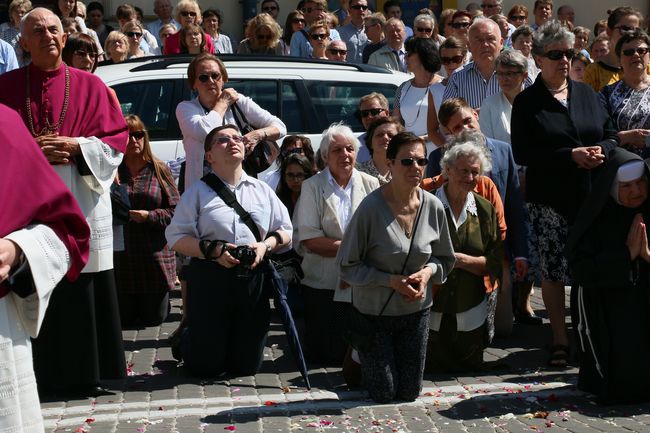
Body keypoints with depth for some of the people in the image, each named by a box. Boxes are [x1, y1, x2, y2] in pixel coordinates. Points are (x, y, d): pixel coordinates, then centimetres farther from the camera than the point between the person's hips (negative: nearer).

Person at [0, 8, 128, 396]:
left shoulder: (89, 85, 8)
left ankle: (87, 372, 10)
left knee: (84, 290, 0)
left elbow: (117, 138, 5)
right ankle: (45, 374, 9)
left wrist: (76, 146, -9)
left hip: (81, 202, 0)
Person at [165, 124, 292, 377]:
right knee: (206, 367, 5)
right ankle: (185, 342, 37)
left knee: (247, 367, 9)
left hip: (253, 280, 3)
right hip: (210, 279, -3)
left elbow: (285, 232, 16)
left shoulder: (262, 190, 13)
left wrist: (266, 245, -5)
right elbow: (176, 238, -1)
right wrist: (212, 250, -16)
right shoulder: (198, 192, 3)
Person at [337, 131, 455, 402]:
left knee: (410, 394, 15)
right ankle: (358, 358, 38)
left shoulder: (433, 207, -7)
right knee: (383, 395, 7)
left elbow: (445, 259, 7)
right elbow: (347, 265, -14)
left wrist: (428, 271, -14)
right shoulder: (371, 207, -21)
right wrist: (391, 280, -23)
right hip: (374, 310, -4)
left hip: (416, 310, 4)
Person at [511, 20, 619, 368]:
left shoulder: (586, 94, 12)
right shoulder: (527, 102, 1)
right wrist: (571, 155, -15)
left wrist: (602, 151, -8)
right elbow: (522, 154, -9)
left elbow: (611, 135, 15)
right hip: (549, 200, -3)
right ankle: (560, 340, 14)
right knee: (552, 270, 1)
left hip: (591, 196, 3)